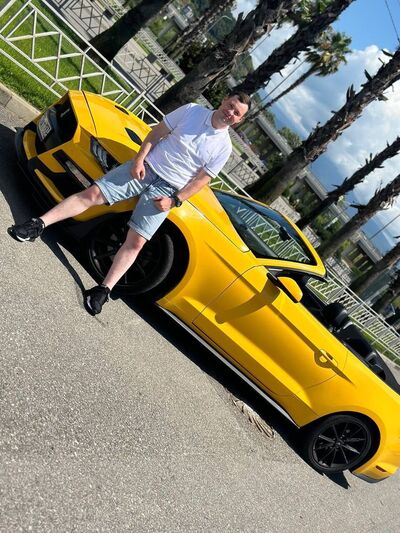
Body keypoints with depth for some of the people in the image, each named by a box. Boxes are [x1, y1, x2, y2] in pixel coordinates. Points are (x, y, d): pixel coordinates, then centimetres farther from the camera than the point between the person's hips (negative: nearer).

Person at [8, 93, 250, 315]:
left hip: (168, 189, -2)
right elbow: (156, 133, 6)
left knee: (136, 242, -11)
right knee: (92, 194, -10)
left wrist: (174, 201, -8)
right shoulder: (192, 110, 4)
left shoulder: (224, 147, 2)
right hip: (146, 166, 2)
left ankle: (104, 290, -7)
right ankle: (38, 225, -5)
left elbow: (201, 180, 1)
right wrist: (139, 159, -7)